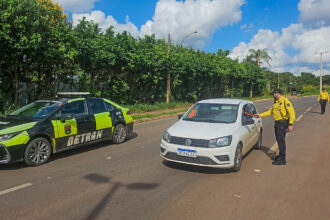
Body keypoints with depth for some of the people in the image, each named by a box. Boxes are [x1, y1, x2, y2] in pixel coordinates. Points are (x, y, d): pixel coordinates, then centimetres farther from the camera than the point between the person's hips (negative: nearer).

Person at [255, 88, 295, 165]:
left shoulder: (285, 101, -10)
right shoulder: (276, 103, 18)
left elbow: (291, 112, -15)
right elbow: (270, 111, 21)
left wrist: (291, 124, -21)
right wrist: (260, 115, 14)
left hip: (283, 123, -9)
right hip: (277, 123, 9)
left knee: (281, 140, -10)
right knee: (279, 140, 14)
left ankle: (282, 159, -6)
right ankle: (281, 156, 28)